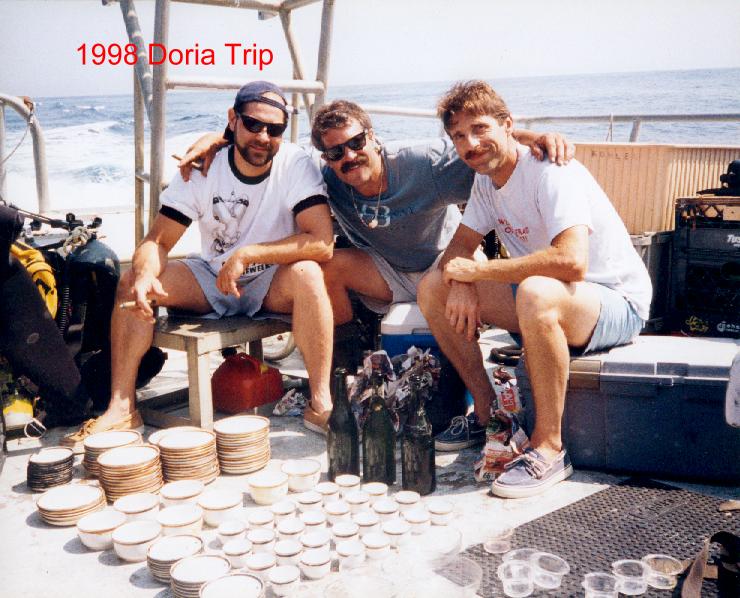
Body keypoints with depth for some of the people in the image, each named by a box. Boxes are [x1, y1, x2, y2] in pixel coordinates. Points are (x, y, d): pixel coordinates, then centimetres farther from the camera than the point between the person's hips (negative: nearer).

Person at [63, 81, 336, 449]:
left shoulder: (297, 166, -16)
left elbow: (322, 243, -27)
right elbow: (158, 240, -9)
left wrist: (246, 255, -29)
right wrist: (145, 275, -33)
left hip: (273, 283, -3)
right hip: (212, 280, 3)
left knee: (307, 274, -36)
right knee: (131, 282, -17)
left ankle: (321, 403, -27)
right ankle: (122, 407, -13)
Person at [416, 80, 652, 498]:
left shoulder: (550, 172, -23)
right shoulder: (486, 180, 4)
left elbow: (572, 261, -37)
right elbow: (460, 246, 6)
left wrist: (478, 269, -27)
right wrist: (461, 284, -18)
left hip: (617, 303, -8)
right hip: (545, 298, 8)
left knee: (536, 293, -42)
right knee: (433, 289, -4)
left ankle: (549, 449, -26)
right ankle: (488, 411, 6)